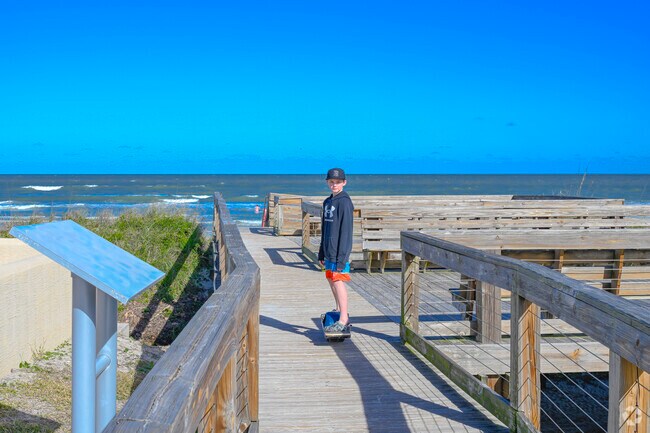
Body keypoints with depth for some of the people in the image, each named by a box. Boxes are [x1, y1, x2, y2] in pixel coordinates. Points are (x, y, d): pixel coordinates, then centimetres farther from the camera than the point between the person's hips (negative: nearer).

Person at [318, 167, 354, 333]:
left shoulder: (344, 202, -12)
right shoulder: (327, 202, 15)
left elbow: (346, 231, -16)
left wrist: (342, 257, -20)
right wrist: (321, 252, 20)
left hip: (339, 251, -9)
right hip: (329, 251, 9)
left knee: (338, 282, -11)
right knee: (331, 281, 15)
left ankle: (343, 321, -11)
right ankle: (339, 312, 29)